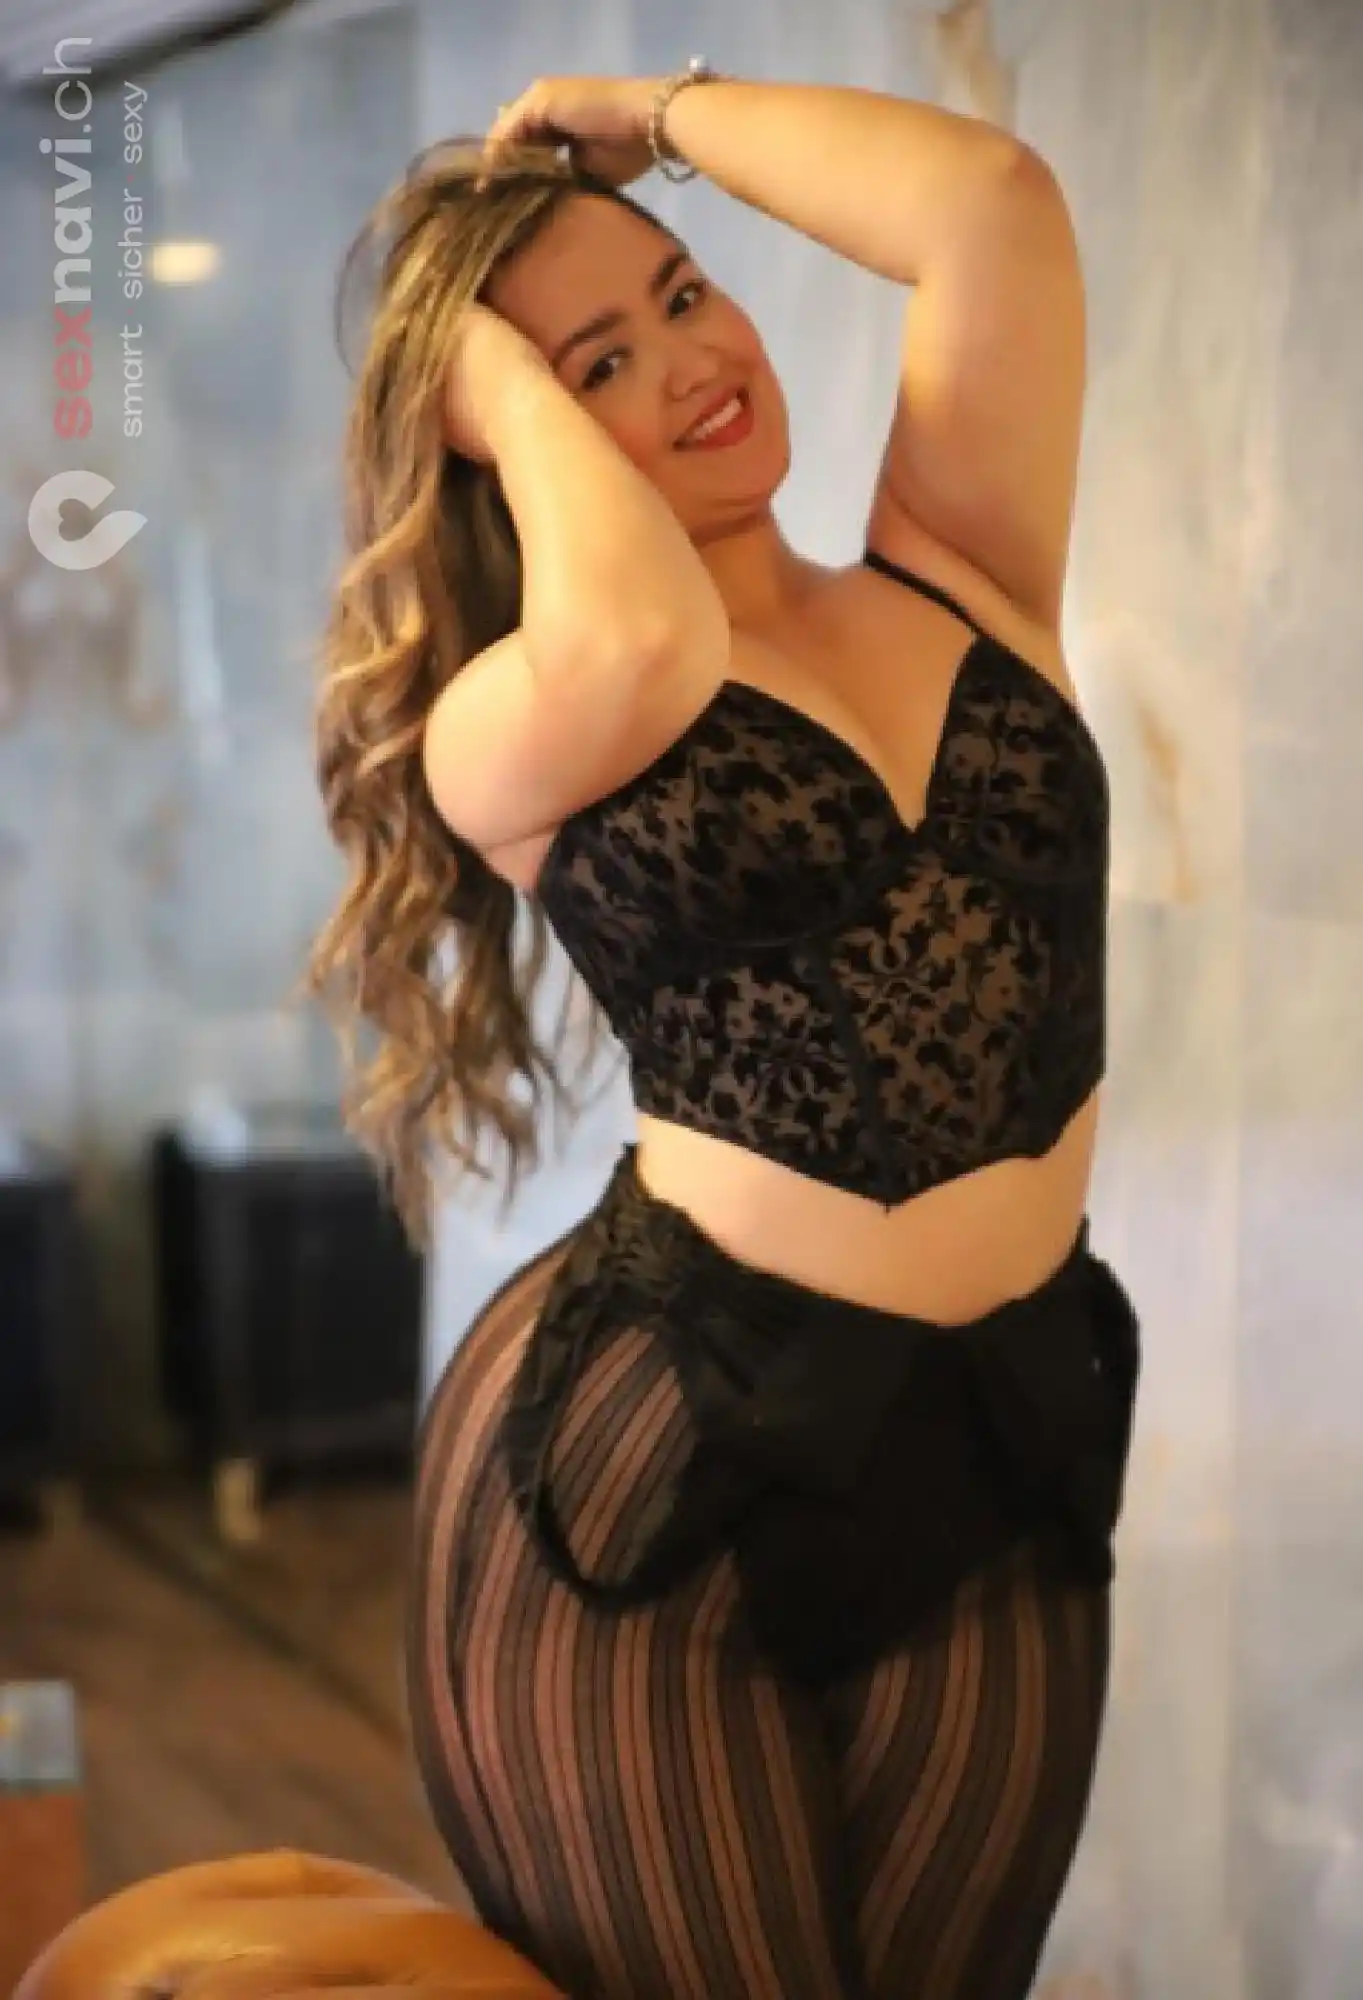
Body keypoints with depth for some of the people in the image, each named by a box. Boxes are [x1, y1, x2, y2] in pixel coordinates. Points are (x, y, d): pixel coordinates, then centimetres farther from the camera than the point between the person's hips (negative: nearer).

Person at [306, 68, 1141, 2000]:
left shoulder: (962, 578, 6)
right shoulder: (503, 730, -5)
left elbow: (991, 204, -8)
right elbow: (645, 645, -29)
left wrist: (657, 104, 6)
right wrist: (495, 368, -10)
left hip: (999, 1452, 3)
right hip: (642, 1438, -3)